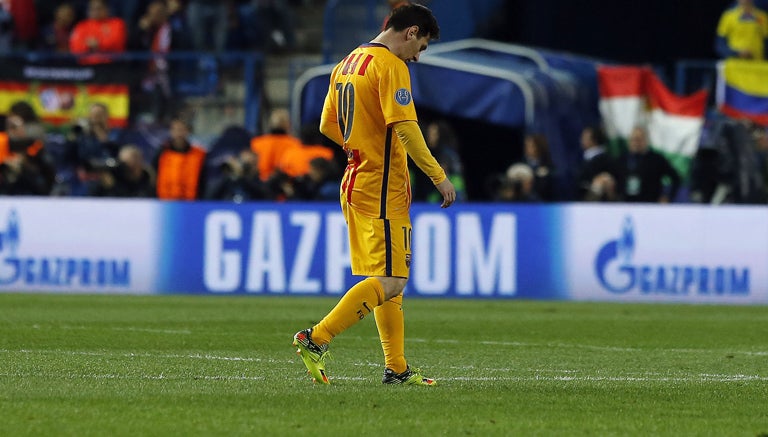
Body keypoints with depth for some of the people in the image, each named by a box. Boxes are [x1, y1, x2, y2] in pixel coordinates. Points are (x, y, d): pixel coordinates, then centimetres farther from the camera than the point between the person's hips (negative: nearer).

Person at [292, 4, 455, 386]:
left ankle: (397, 368, 15)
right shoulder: (390, 65, -13)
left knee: (389, 280, 14)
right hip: (383, 190, -10)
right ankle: (316, 340, -19)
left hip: (354, 182, 10)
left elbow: (327, 126, 21)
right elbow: (405, 128, -21)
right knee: (389, 282, -11)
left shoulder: (347, 63, 15)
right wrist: (439, 177, -17)